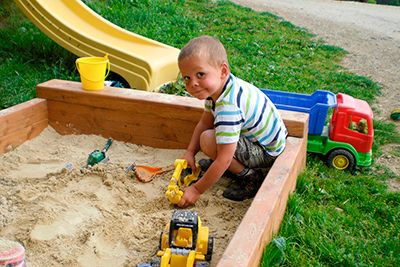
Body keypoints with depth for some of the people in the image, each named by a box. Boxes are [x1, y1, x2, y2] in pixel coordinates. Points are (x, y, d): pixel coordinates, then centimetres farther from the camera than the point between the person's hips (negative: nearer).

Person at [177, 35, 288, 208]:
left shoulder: (228, 107, -36)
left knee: (208, 140, -24)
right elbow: (204, 123, 8)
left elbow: (224, 160, -33)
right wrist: (190, 152, -2)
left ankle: (251, 178, -8)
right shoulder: (217, 87, -6)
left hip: (268, 153, -9)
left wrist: (197, 190, -24)